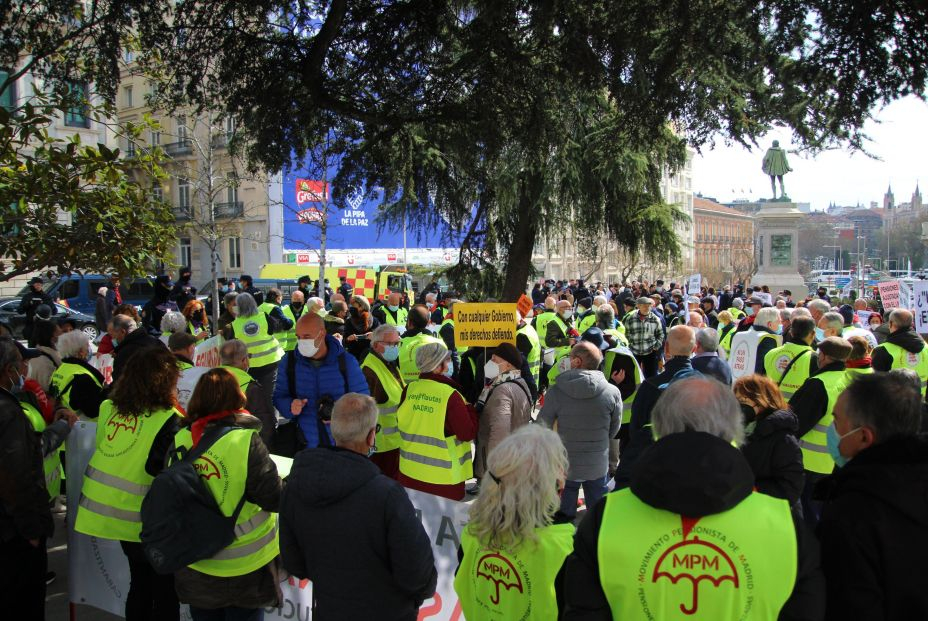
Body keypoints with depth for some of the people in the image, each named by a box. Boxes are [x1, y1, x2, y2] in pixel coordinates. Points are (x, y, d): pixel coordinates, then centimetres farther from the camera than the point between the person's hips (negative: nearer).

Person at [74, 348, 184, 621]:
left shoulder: (110, 408, -2)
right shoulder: (169, 420, -21)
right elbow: (164, 473, -27)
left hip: (107, 513, 7)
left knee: (140, 582, 24)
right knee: (165, 589, 10)